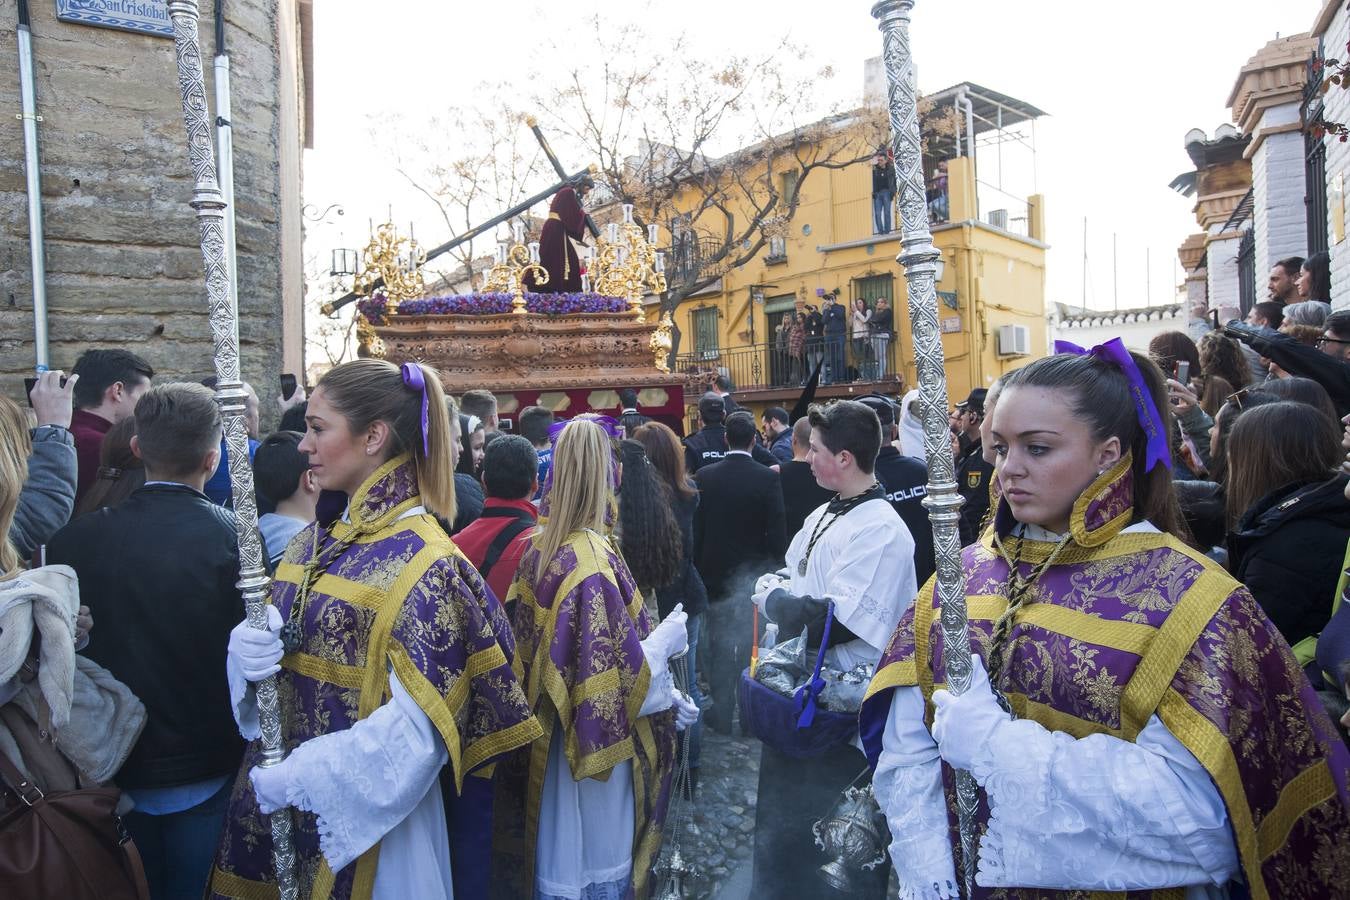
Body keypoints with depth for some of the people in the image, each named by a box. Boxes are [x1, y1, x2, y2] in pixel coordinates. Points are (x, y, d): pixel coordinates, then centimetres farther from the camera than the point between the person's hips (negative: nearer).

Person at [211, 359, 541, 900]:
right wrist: (246, 647, -11)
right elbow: (270, 635, 10)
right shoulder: (315, 541, 4)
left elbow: (415, 729, -22)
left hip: (359, 822, -7)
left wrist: (296, 777, -18)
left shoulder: (420, 564, -20)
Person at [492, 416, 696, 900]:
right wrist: (665, 639, -8)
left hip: (552, 731, 7)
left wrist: (665, 694, 11)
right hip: (595, 742, -7)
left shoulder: (541, 547, -1)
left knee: (558, 851, 23)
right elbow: (612, 670, -26)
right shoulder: (593, 558, -26)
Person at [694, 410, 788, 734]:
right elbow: (778, 531, -10)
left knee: (719, 644, 11)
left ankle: (722, 712, 17)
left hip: (715, 572, 1)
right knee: (752, 645, 10)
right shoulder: (768, 478, -11)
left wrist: (699, 569, 8)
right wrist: (773, 570, 2)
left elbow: (695, 528, -2)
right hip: (754, 572, -1)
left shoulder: (704, 476, -6)